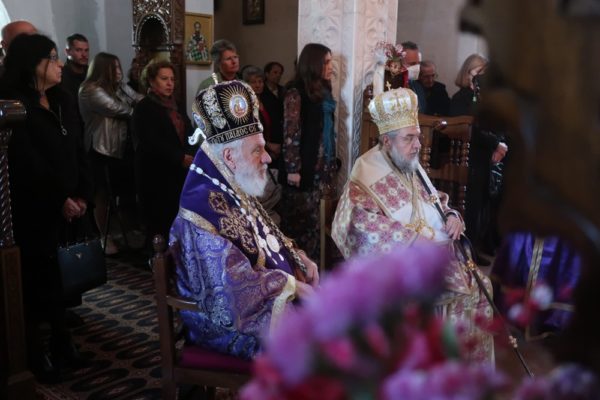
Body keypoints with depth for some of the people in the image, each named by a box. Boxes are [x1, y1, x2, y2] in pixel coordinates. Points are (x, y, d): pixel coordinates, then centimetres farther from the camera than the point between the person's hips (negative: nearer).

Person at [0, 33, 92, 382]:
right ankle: (37, 353, 14)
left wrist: (82, 194, -4)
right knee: (35, 279, 2)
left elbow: (75, 151, 8)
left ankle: (61, 343, 23)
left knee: (52, 276, 13)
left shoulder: (59, 102, 13)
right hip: (32, 210, -6)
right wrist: (60, 200, -15)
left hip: (63, 207, 7)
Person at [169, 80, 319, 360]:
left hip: (267, 299, 9)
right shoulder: (206, 207, -25)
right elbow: (234, 289, -30)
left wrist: (299, 258, 4)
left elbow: (267, 240, 21)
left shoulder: (235, 192, 5)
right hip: (233, 323, -9)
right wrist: (292, 285, -18)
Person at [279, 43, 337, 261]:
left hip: (319, 167, 8)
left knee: (311, 220, 12)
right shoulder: (296, 93, -11)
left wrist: (331, 165, 16)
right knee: (298, 220, 1)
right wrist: (292, 169, -17)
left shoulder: (322, 91, 13)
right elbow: (290, 134, -15)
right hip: (303, 168, -8)